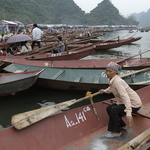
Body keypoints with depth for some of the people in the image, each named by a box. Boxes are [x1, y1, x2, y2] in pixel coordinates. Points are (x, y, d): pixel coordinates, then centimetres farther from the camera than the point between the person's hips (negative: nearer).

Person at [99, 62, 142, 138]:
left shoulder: (117, 81, -28)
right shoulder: (111, 79, -1)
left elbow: (125, 96, -38)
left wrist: (128, 113, -46)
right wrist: (105, 91, 31)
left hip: (134, 104, -10)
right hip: (124, 102, 10)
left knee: (114, 110, -25)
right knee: (109, 108, 7)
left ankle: (116, 132, -7)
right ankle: (123, 126, 20)